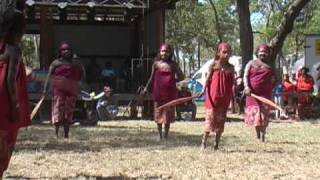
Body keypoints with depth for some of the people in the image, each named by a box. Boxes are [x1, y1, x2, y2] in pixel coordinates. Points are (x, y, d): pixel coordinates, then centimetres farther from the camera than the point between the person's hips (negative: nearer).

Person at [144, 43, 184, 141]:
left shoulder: (173, 65, 4)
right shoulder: (156, 63, 4)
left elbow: (181, 76, 10)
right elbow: (152, 77, 8)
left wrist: (173, 80, -2)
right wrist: (146, 88, 3)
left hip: (170, 93, 0)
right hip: (158, 92, 0)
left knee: (168, 115, 4)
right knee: (158, 114, 6)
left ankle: (166, 136, 13)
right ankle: (160, 135, 18)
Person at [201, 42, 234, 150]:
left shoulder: (230, 68, 6)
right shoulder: (213, 65, -1)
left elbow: (232, 83, 8)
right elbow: (208, 79, -1)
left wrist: (233, 98, 5)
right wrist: (204, 90, -14)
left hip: (224, 98, 3)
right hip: (213, 97, -3)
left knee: (221, 120, 7)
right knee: (210, 118, -4)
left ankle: (217, 144, 14)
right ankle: (204, 142, 3)